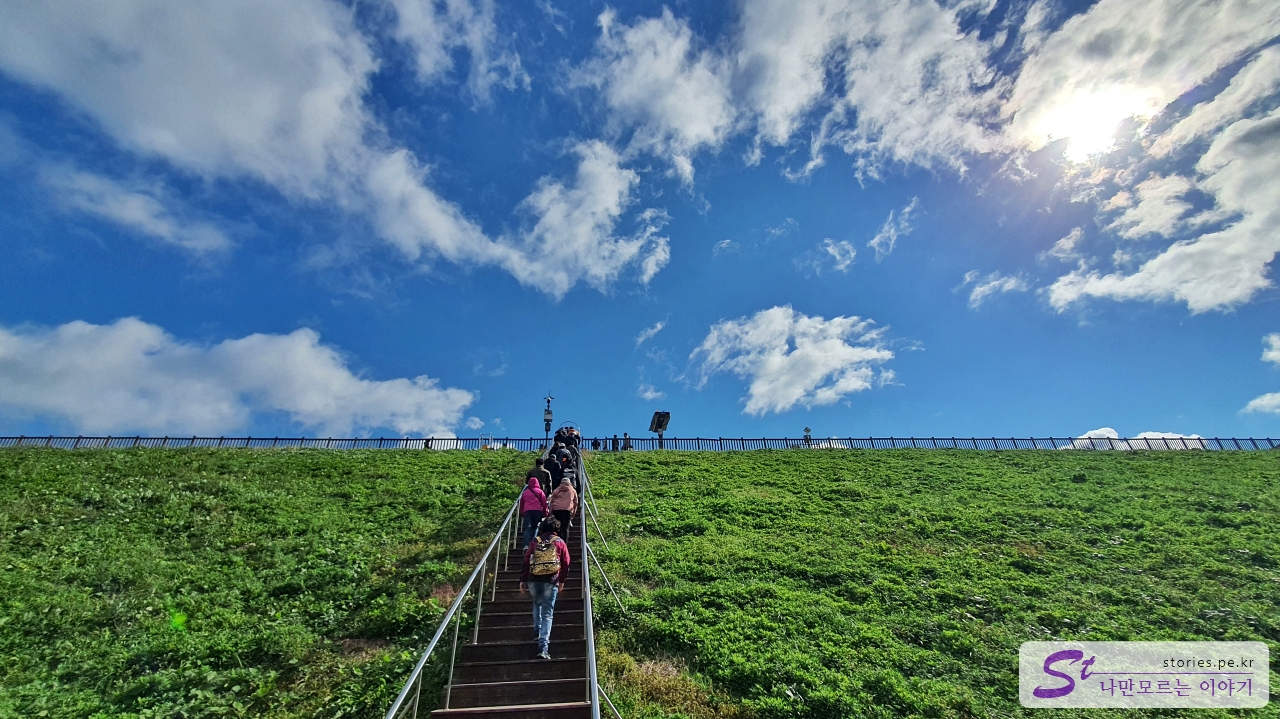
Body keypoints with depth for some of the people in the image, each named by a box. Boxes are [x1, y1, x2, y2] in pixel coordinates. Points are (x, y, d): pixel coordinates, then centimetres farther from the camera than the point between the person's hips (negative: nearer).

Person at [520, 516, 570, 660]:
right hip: (551, 581, -2)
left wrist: (523, 580, 9)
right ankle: (543, 648, -8)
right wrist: (562, 581, 16)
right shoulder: (560, 543, 8)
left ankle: (537, 630, 30)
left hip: (533, 580, 2)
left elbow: (526, 562, 6)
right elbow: (566, 564, 7)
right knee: (547, 614, 0)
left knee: (537, 603, 31)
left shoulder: (535, 542, 10)